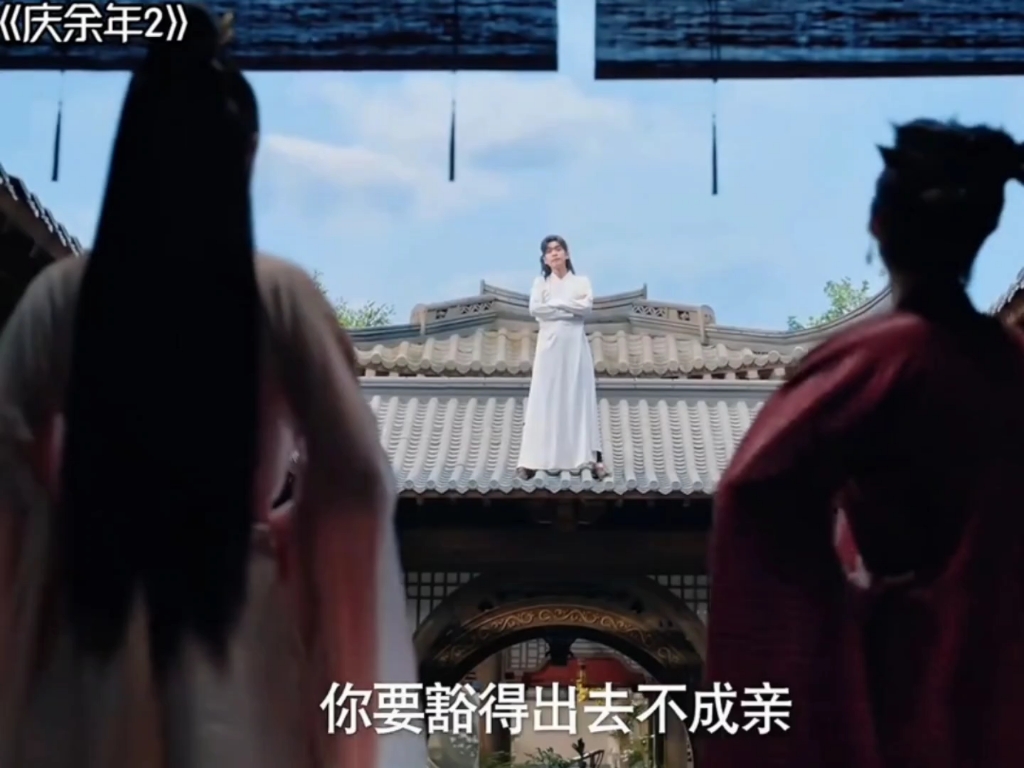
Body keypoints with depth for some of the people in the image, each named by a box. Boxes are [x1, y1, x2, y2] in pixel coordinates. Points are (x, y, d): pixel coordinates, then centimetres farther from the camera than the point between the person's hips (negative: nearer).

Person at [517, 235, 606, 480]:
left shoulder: (581, 281, 11)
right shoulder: (541, 282, 11)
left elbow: (587, 306, -7)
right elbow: (535, 308, -7)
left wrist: (556, 303, -7)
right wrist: (571, 310, -8)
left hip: (575, 345, 0)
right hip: (550, 345, 0)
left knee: (580, 399, -3)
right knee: (544, 401, -4)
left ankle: (591, 458, -7)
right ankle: (532, 461, -7)